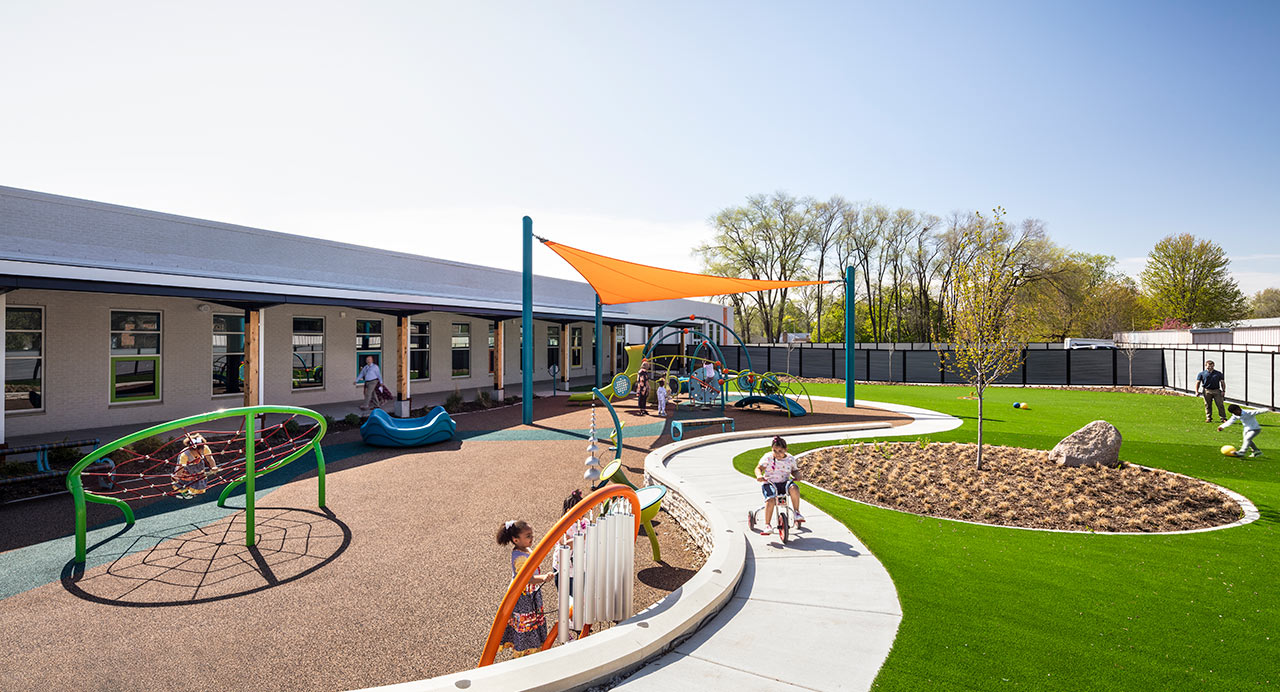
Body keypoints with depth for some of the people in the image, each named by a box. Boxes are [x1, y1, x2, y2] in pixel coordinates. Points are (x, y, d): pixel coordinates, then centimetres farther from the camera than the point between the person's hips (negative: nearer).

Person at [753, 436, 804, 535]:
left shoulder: (790, 459, 4)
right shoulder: (767, 457, -2)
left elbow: (794, 471, 17)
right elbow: (759, 468, -1)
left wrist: (797, 475, -7)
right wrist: (759, 475, -23)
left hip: (784, 483, 2)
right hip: (769, 483, -2)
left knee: (793, 488, -33)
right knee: (771, 500, -31)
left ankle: (797, 513, -16)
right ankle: (767, 525, -22)